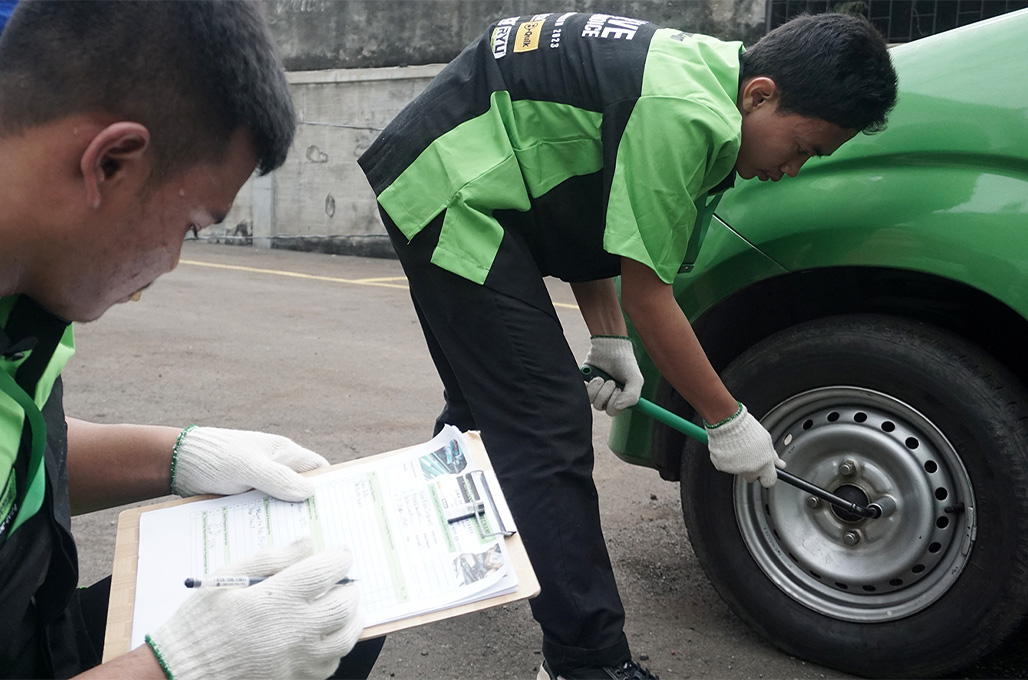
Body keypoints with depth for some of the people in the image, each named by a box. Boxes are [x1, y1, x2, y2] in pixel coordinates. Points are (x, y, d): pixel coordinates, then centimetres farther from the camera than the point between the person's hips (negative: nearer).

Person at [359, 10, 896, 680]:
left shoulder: (697, 72, 7)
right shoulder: (685, 117, -24)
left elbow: (587, 209, 12)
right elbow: (646, 293, -18)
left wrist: (607, 337, 6)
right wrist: (727, 420, -7)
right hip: (452, 197, -11)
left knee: (487, 401, 23)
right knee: (547, 429, -11)